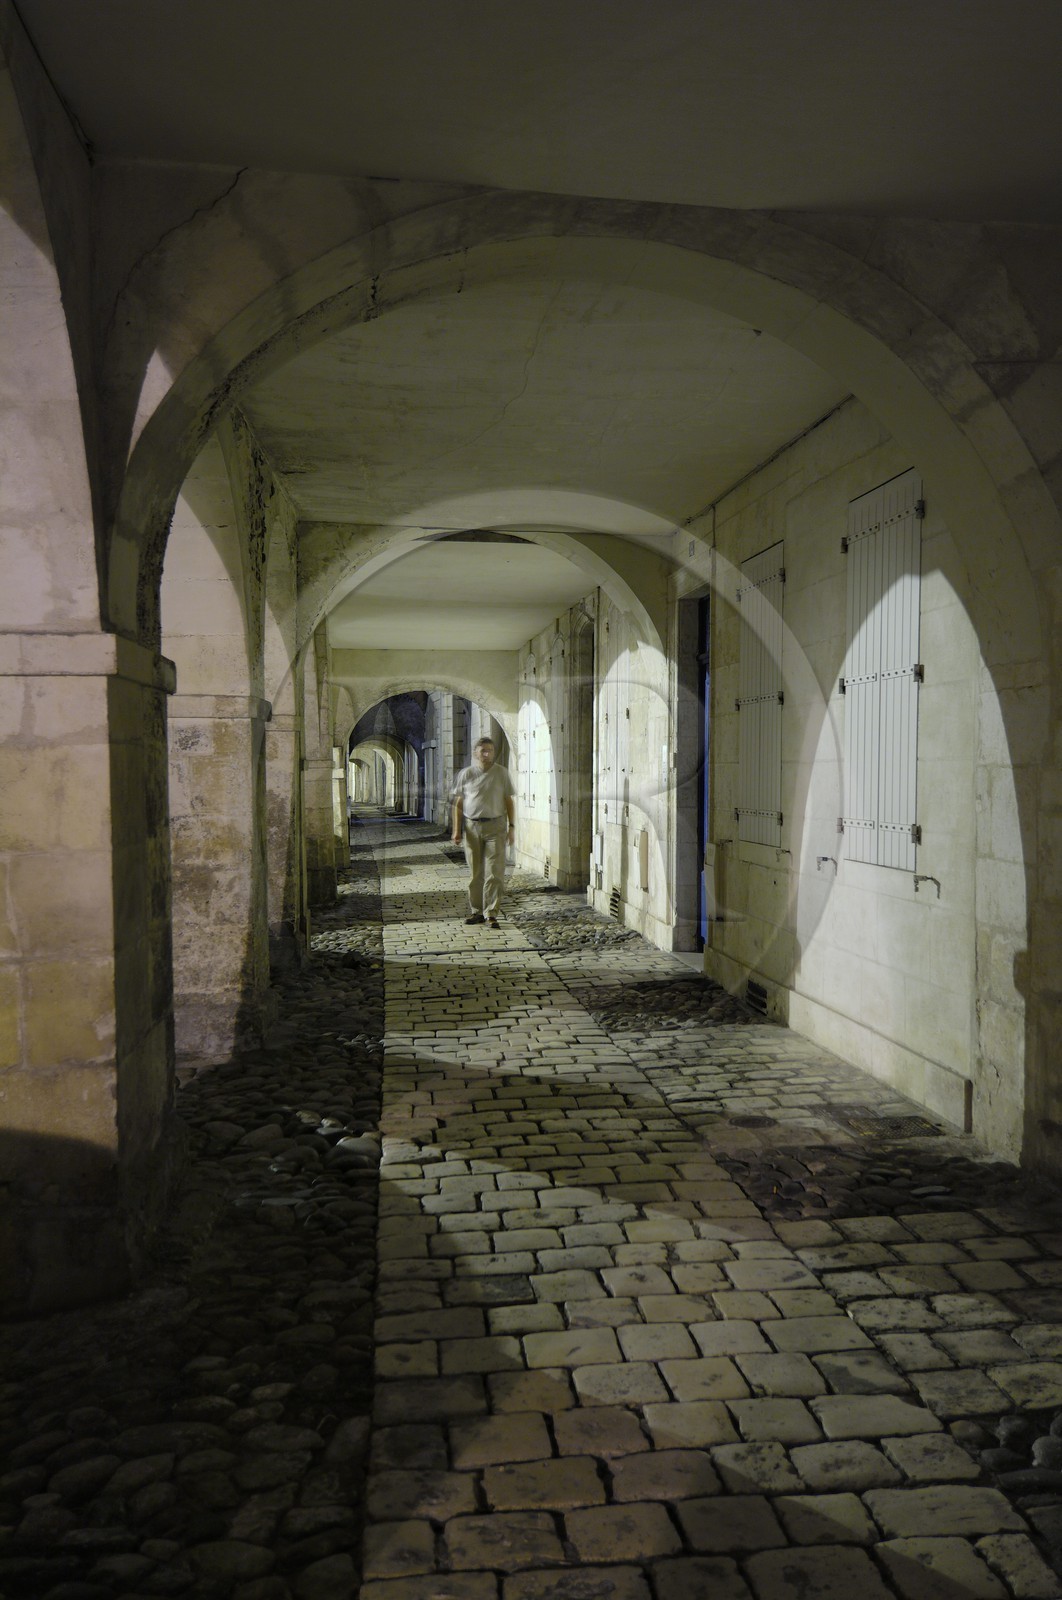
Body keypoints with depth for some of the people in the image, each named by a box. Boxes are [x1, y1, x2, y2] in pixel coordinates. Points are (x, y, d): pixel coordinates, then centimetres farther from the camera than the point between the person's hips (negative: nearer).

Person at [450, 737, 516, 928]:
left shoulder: (502, 773, 3)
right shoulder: (466, 774, 2)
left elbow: (508, 801, 8)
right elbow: (458, 803, 6)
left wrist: (511, 826, 2)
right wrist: (457, 830, 1)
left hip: (495, 827, -1)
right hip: (472, 827, 1)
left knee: (494, 873, -6)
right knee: (475, 873, 8)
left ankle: (491, 913, -2)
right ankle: (476, 911, 18)